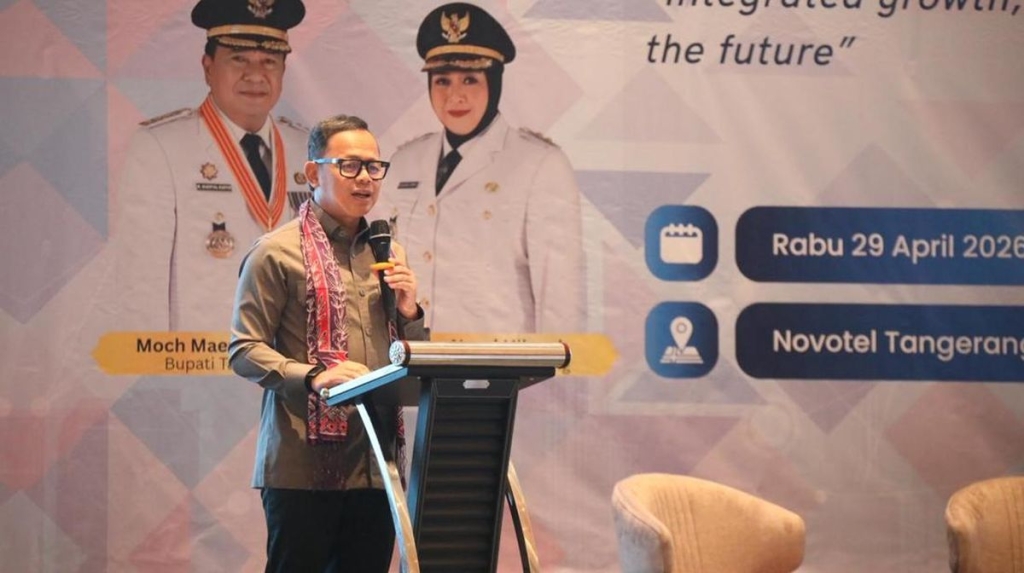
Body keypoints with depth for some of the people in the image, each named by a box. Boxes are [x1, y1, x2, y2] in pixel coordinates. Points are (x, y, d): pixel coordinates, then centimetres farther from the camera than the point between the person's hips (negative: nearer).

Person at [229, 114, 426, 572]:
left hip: (375, 464, 6)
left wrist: (408, 313, 2)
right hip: (303, 464, -6)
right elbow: (244, 350, -7)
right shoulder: (277, 252, 0)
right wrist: (313, 377, -22)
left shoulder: (389, 254, 19)